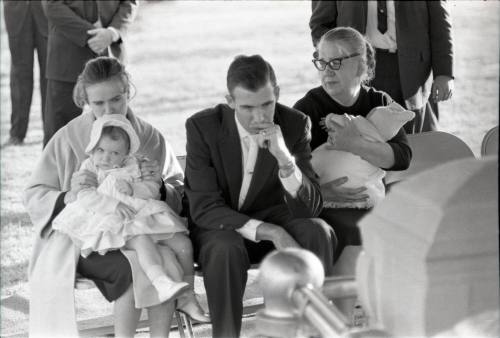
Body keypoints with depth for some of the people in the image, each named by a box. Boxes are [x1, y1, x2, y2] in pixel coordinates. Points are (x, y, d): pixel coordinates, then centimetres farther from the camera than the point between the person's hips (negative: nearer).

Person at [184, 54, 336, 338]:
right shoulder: (203, 127, -17)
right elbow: (204, 209, -20)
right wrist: (270, 232, -32)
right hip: (219, 225, -2)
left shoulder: (295, 124, -11)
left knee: (319, 233, -27)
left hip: (271, 217, 3)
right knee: (226, 249, -36)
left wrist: (285, 158, -35)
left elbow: (309, 208, -16)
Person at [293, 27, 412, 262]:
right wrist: (319, 192, -27)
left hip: (374, 201, 4)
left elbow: (402, 157, -6)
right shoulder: (307, 109, 1)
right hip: (325, 208, -4)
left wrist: (355, 145, -21)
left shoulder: (379, 103, 10)